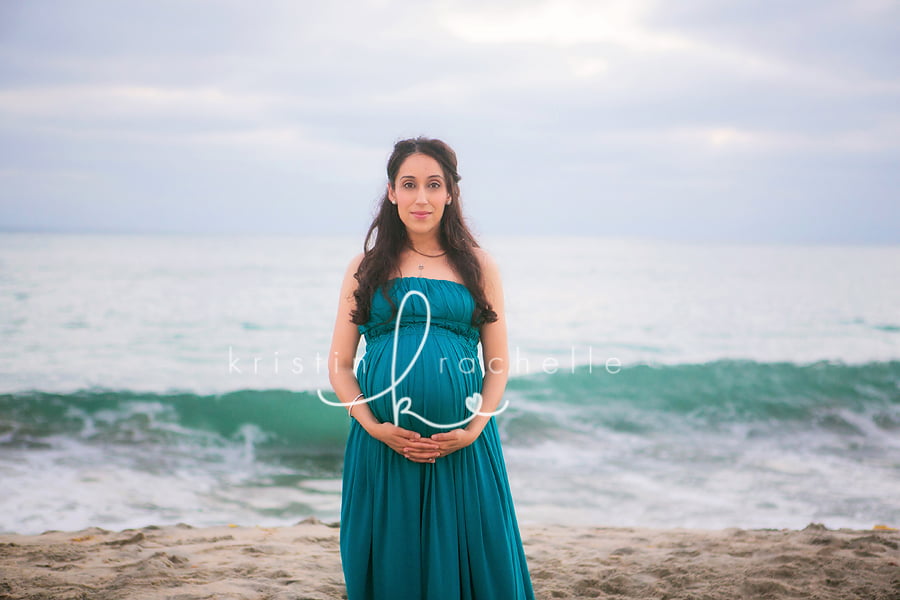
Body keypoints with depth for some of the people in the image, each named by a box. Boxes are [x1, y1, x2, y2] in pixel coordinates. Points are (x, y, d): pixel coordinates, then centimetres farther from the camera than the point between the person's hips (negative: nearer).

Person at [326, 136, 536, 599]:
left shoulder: (477, 267, 9)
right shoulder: (366, 269, 9)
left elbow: (498, 363, 7)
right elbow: (339, 364, 6)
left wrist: (473, 430, -8)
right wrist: (373, 425, -9)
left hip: (463, 450, 0)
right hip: (381, 446, 0)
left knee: (468, 563, 3)